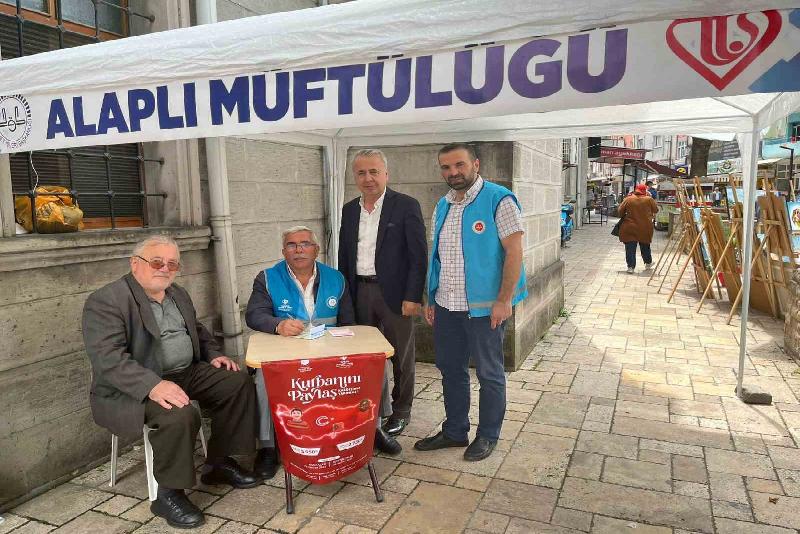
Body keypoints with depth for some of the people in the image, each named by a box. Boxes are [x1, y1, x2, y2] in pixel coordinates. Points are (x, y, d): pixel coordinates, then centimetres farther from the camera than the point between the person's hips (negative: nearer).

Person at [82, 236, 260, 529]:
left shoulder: (179, 294, 12)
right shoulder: (105, 301, -14)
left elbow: (197, 330, 26)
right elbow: (108, 357, -25)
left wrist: (214, 354, 6)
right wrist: (152, 385, -38)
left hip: (187, 373, 8)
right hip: (133, 389, -8)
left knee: (238, 382, -3)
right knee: (179, 414, -33)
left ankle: (220, 462, 9)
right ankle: (169, 494, -10)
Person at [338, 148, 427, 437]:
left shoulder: (406, 206, -6)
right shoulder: (349, 210, 10)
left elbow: (418, 255, -9)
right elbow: (344, 254, 14)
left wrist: (413, 296, -14)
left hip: (395, 292, -4)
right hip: (360, 292, 5)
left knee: (401, 356, 8)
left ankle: (401, 410, 24)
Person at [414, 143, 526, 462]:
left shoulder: (499, 200, -10)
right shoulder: (442, 206, 10)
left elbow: (514, 252, -13)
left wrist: (504, 300, -18)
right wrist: (430, 299, 12)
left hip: (484, 306, -6)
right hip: (446, 305, 7)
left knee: (489, 374, 9)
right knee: (450, 370, 16)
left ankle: (487, 436, 26)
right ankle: (454, 431, 32)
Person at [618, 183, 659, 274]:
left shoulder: (628, 199, -6)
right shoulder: (649, 199, -4)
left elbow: (620, 212, -2)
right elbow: (656, 210, 8)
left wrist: (625, 217, 16)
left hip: (630, 228, -2)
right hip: (645, 229, 2)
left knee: (630, 248, 4)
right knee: (645, 246, 20)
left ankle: (631, 267, 1)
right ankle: (648, 263, 36)